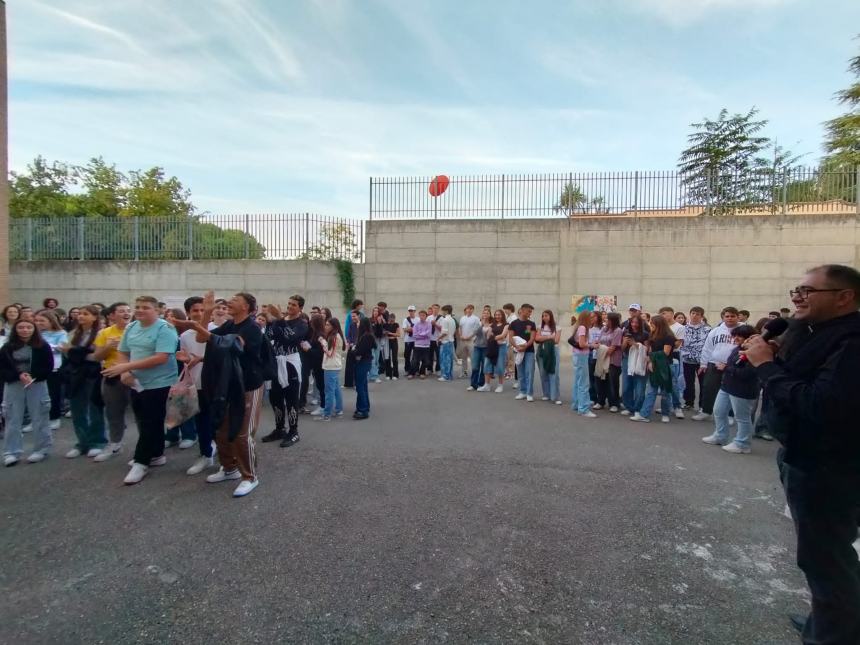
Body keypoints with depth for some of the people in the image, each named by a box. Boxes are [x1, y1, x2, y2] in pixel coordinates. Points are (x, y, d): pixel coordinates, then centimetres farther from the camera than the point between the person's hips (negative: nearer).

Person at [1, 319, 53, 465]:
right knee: (13, 420, 6)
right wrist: (18, 376, -16)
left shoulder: (43, 346, -3)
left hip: (37, 385, -2)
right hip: (13, 386, 2)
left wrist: (33, 377, -18)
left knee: (39, 419, 4)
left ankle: (41, 450, 14)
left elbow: (48, 367, -3)